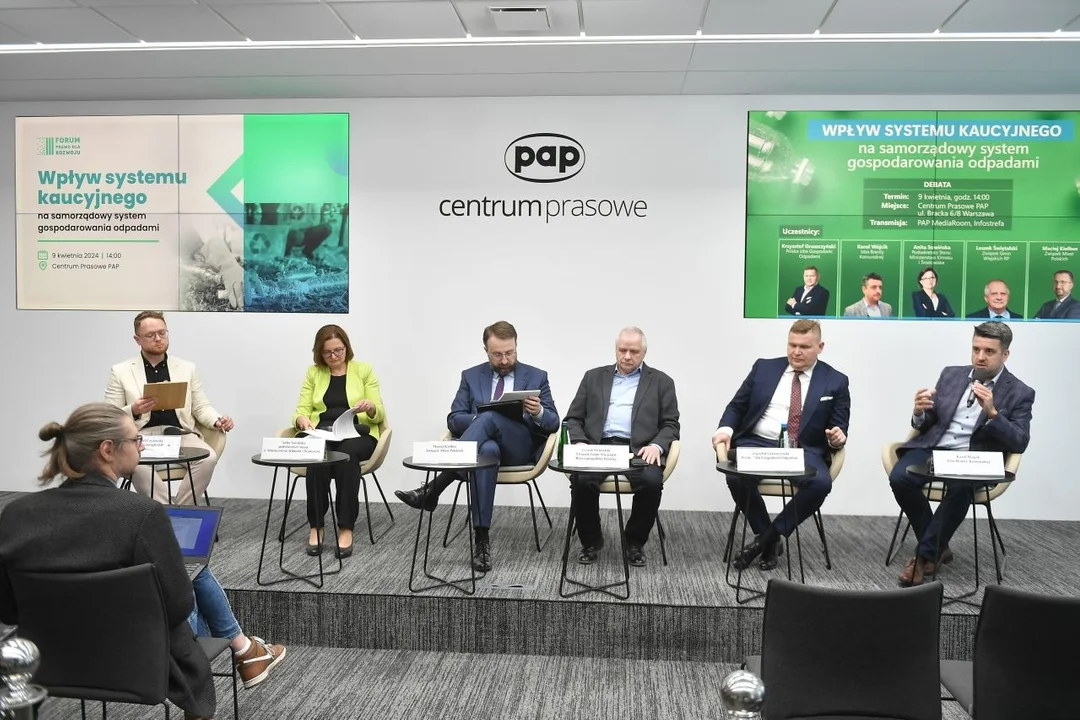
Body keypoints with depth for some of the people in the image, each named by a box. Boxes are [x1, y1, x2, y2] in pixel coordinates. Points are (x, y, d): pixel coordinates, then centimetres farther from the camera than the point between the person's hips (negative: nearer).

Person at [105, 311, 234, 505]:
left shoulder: (187, 368, 15)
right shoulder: (120, 371, 9)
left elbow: (201, 407, 14)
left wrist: (218, 420, -8)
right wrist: (134, 411, -16)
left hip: (181, 434, 2)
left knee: (208, 458, -29)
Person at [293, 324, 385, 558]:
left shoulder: (364, 370, 8)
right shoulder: (313, 373, 13)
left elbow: (379, 414, 4)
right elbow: (301, 410, 7)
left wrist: (370, 407, -20)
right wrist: (302, 420, -18)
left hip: (358, 434, -1)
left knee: (347, 452, -36)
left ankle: (346, 528, -32)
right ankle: (316, 526, -24)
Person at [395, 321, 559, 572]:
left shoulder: (537, 377, 11)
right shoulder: (471, 376, 15)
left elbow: (553, 424, 5)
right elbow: (454, 420, 7)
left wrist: (538, 412, -19)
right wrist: (479, 420, -15)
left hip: (521, 448, -1)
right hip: (485, 444, 1)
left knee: (490, 418, -34)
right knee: (487, 450, -40)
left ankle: (432, 490, -36)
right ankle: (482, 538, -40)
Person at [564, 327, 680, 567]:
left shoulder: (661, 382, 13)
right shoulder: (594, 377, 17)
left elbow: (670, 424, 7)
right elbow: (573, 418, 13)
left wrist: (656, 446, -13)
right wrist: (580, 444, -7)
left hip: (639, 450, -1)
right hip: (598, 447, 1)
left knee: (652, 482, -31)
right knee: (580, 480, -29)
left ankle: (635, 542, -4)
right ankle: (591, 541, -3)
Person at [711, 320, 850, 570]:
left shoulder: (835, 381, 8)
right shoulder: (764, 368, 11)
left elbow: (839, 428, 10)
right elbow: (737, 406, 13)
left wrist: (837, 437, -15)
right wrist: (726, 429, -7)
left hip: (803, 451, 0)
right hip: (757, 444, 1)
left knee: (821, 483, -33)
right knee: (736, 476, -31)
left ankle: (766, 537, -12)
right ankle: (770, 540, -6)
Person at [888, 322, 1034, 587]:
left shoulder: (1020, 393, 5)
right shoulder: (951, 374, 14)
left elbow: (1019, 443, -6)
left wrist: (992, 412, -20)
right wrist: (919, 412, -10)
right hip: (934, 447, 3)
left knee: (960, 487, -37)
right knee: (899, 478, -27)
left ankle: (925, 554, -17)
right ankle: (938, 547, -5)